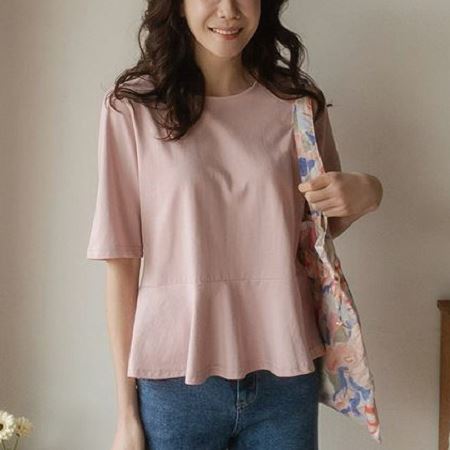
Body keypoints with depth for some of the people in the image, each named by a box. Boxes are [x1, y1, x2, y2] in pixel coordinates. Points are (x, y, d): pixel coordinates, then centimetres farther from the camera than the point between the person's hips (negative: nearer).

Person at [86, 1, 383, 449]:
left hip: (285, 373, 3)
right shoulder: (133, 105, -6)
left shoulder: (299, 100, 2)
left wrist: (366, 193, -7)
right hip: (174, 379, -2)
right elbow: (121, 260, -6)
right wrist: (126, 412, -5)